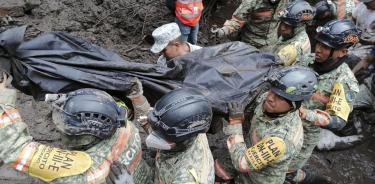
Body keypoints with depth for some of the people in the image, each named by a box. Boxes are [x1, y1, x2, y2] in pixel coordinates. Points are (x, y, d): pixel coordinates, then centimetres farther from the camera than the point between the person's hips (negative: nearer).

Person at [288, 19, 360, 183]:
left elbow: (338, 122, -28)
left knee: (288, 171, 14)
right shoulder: (309, 59, -10)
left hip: (305, 134, -5)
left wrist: (305, 114, -43)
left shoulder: (344, 81, -24)